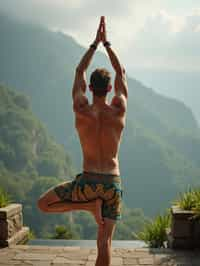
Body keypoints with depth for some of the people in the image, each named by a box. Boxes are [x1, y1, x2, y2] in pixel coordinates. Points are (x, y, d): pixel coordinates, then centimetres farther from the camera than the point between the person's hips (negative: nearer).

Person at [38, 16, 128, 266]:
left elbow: (79, 72, 9)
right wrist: (106, 42, 16)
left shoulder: (81, 110, -7)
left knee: (43, 204, 17)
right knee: (104, 242, 6)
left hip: (88, 181, -2)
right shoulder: (119, 111, -4)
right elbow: (121, 73, 12)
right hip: (113, 183, 2)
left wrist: (95, 43, 16)